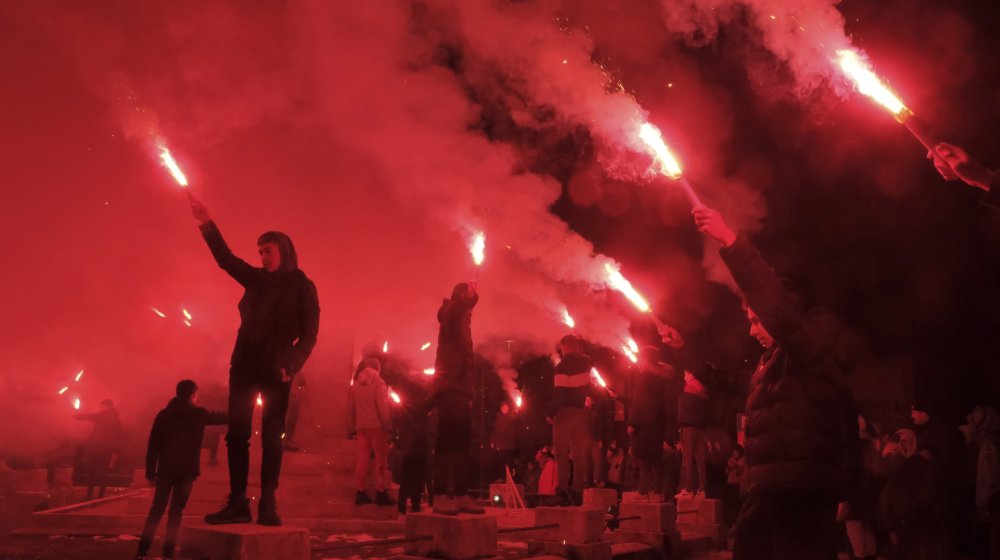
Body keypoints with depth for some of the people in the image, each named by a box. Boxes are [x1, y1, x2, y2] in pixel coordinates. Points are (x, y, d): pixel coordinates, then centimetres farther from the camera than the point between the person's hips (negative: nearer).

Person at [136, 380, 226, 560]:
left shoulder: (164, 414, 6)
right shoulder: (199, 414, 2)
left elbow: (153, 445, 3)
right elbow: (222, 417, 18)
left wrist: (150, 472, 5)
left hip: (166, 469, 2)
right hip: (187, 470, -2)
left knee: (156, 510, 7)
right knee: (176, 513, 1)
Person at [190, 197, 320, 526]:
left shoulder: (302, 286, 1)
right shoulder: (256, 279, 14)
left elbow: (309, 335, -3)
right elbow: (226, 259, 6)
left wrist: (291, 365, -17)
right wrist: (207, 224, -6)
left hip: (275, 370, -5)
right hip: (244, 365, 5)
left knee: (271, 437, -5)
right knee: (237, 434, 0)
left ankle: (268, 505, -3)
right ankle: (237, 503, 1)